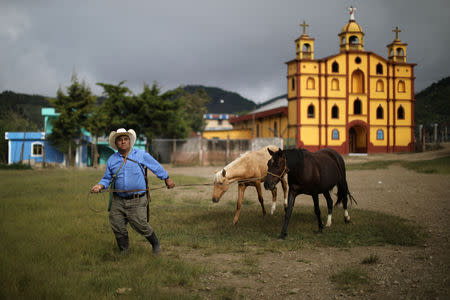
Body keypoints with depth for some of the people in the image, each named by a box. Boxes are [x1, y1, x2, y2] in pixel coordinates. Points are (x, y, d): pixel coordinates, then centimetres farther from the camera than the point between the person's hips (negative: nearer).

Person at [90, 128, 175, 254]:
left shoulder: (141, 155, 1)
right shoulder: (112, 160, 8)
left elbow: (157, 167, 11)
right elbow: (107, 178, 16)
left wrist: (167, 179, 19)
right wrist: (99, 186, -4)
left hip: (137, 201, -3)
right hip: (118, 201, 4)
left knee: (140, 225, -9)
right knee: (117, 227, 3)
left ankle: (156, 244, 18)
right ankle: (123, 252, 24)